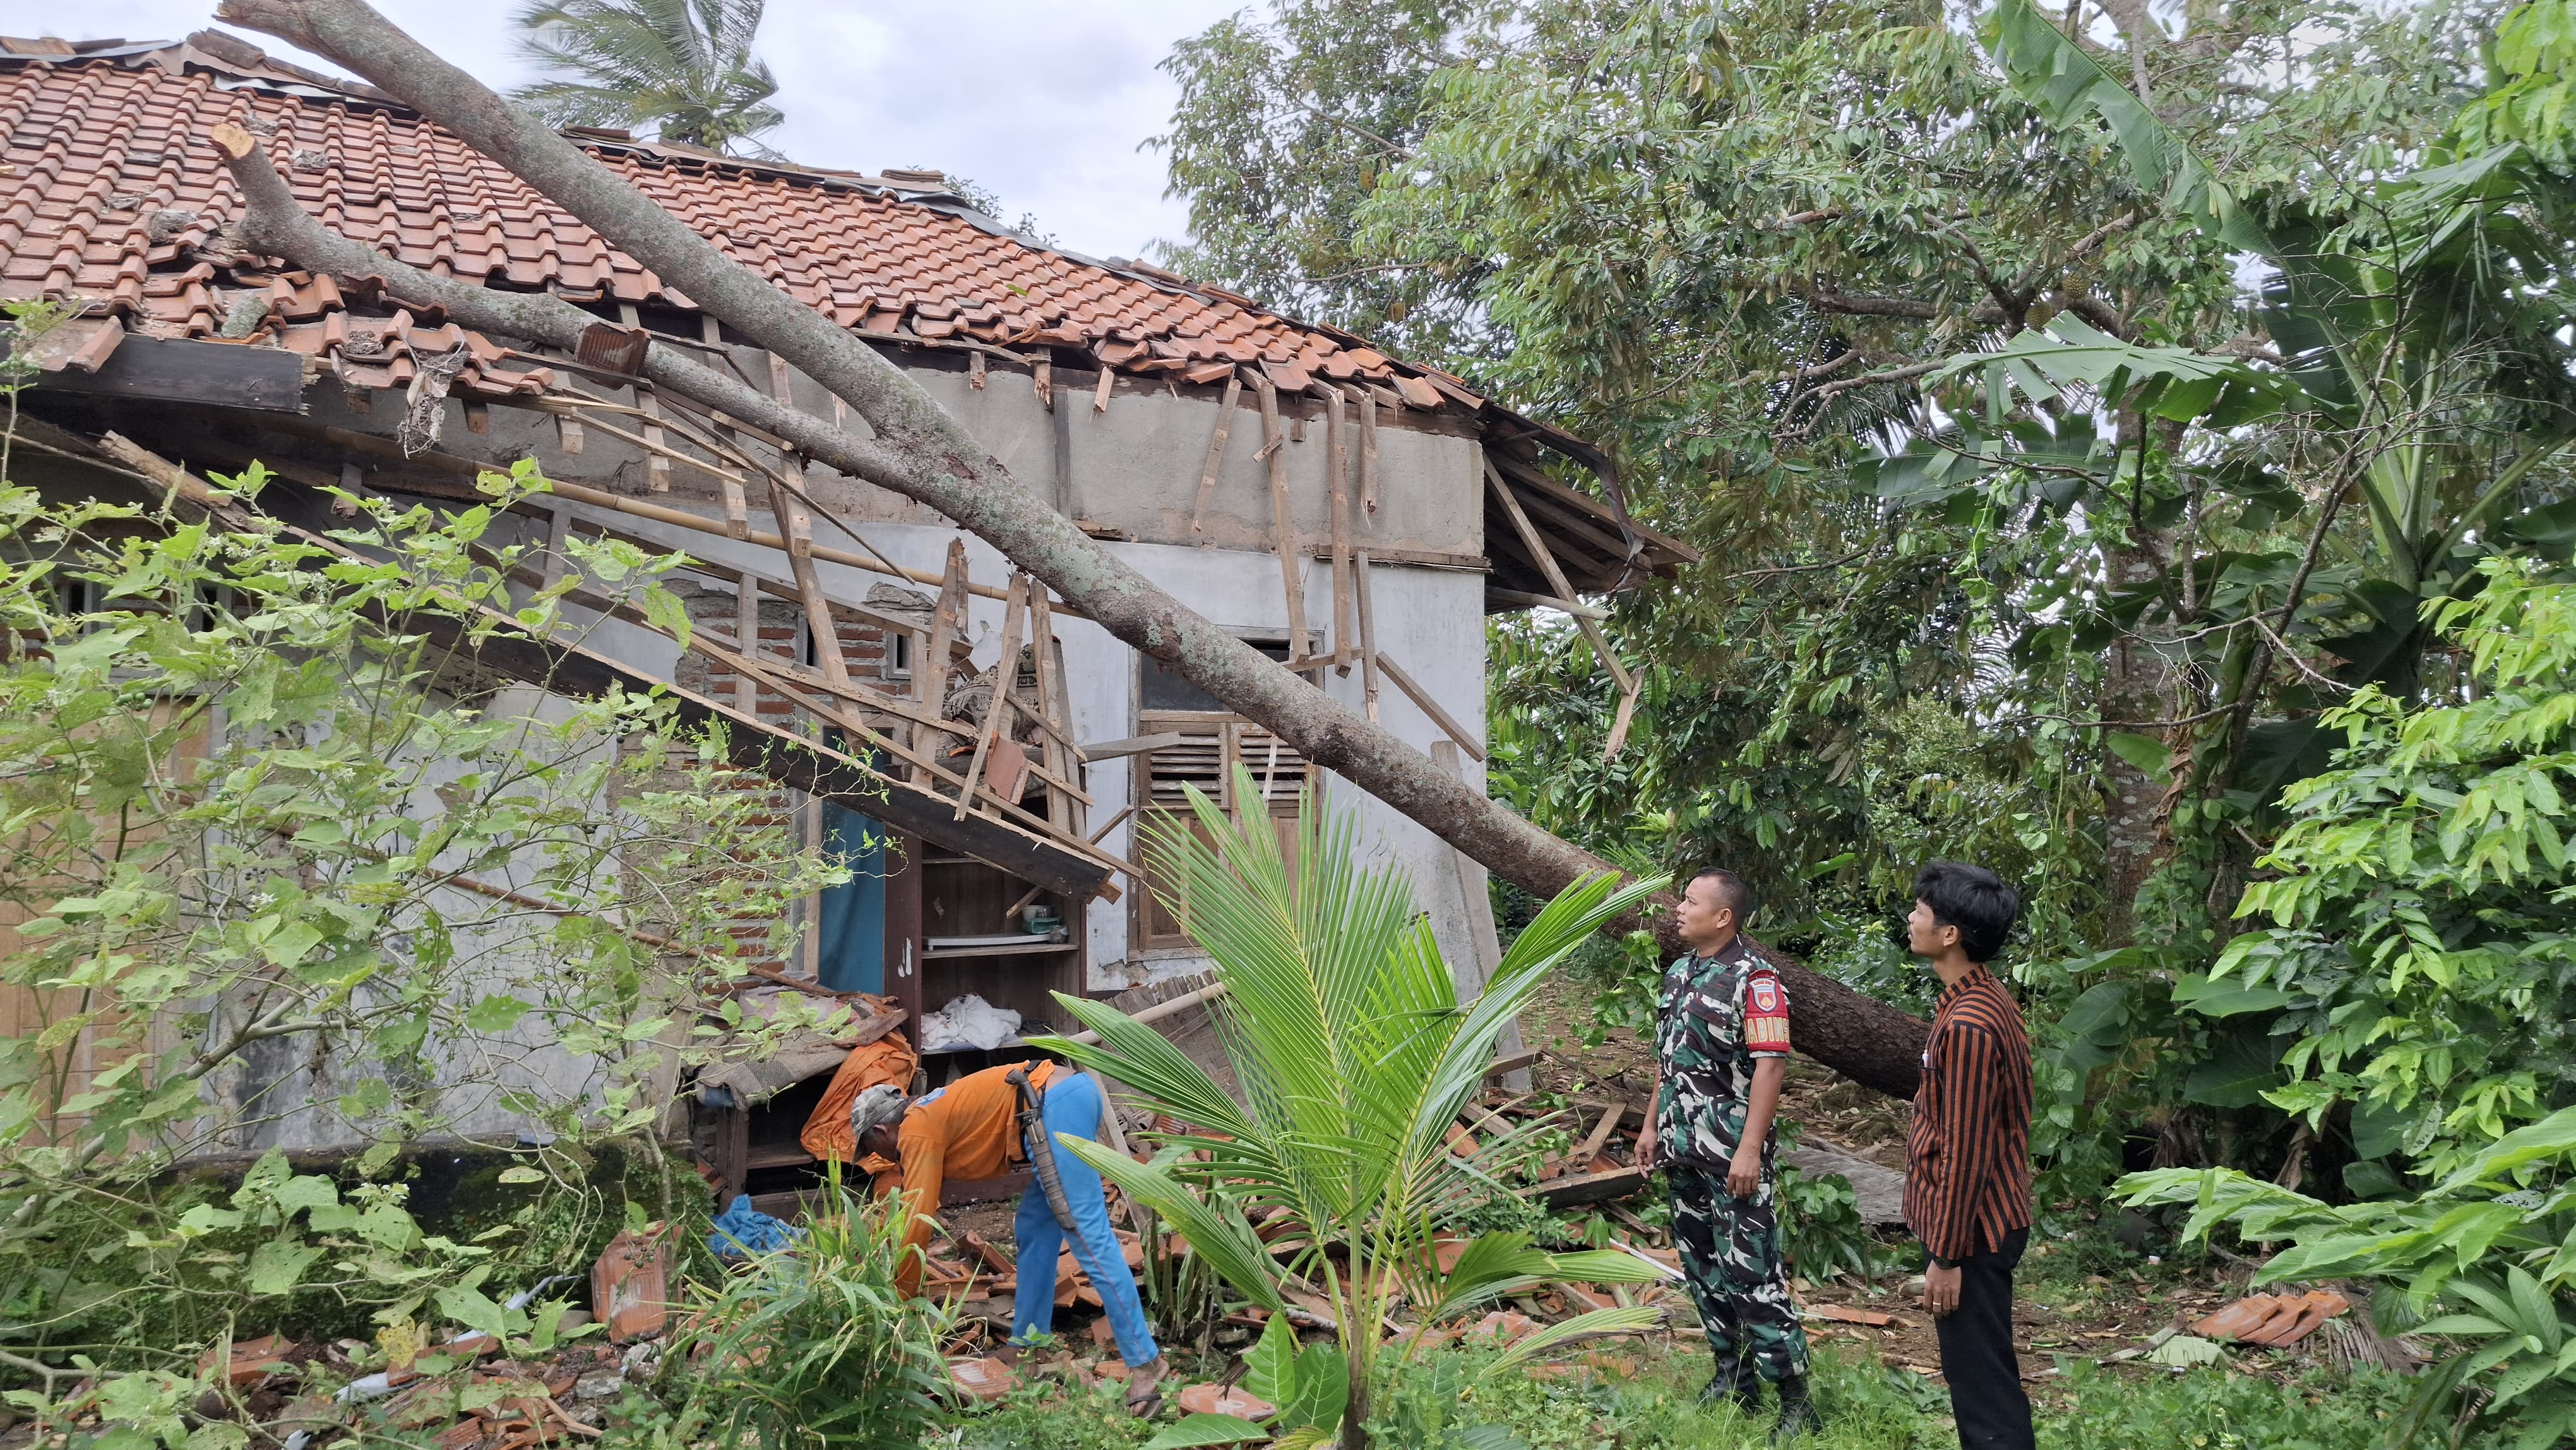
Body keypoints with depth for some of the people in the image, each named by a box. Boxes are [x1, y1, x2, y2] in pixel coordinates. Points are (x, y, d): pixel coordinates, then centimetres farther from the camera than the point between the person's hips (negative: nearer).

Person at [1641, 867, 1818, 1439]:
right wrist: (1652, 1126, 17)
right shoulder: (1678, 973, 11)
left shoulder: (1754, 979, -15)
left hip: (1732, 1150, -8)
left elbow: (1770, 1066, -19)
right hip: (1683, 1146, 8)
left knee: (1751, 1270, -7)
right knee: (1702, 1263, 14)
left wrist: (1749, 1150, -22)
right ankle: (1733, 1375, 26)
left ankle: (1795, 1398, 1)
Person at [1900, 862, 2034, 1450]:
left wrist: (1946, 1255, -18)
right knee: (1982, 1370, 20)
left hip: (1970, 1231, -10)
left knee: (1981, 1378, 1)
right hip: (1988, 1220, 10)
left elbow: (1964, 1153, -24)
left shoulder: (1967, 1025, -25)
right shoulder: (1987, 1000, 6)